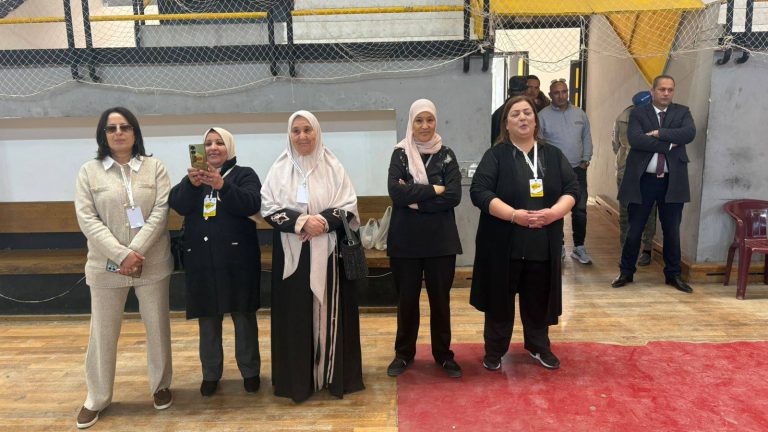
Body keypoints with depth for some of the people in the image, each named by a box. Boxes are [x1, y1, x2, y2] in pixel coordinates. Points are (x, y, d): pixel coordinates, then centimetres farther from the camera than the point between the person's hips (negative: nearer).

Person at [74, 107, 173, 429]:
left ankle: (160, 385, 30)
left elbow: (161, 212, -7)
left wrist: (136, 252, -16)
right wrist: (122, 255, -17)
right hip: (107, 266, 0)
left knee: (158, 327, 10)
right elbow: (87, 219, -6)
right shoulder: (88, 171, 2)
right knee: (102, 333, 10)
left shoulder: (154, 167, 2)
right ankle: (97, 397, 28)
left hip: (152, 263, 0)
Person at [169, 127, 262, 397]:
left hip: (237, 258, -3)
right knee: (207, 318, 10)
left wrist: (222, 185, -29)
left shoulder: (244, 174, 2)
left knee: (243, 315, 6)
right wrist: (191, 184, -25)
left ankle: (250, 371, 21)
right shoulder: (193, 176, 11)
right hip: (201, 260, 3)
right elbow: (178, 205, -6)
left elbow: (252, 204, -16)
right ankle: (210, 374, 24)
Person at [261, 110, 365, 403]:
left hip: (327, 252, 0)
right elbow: (268, 208, -2)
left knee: (329, 311, 4)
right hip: (291, 253, 1)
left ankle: (334, 375, 18)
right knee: (295, 316, 4)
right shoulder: (279, 168, 4)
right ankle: (298, 379, 16)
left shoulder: (333, 167, 3)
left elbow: (348, 206, -1)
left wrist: (324, 221, -18)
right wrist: (301, 222, -16)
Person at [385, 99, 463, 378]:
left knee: (440, 299, 10)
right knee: (407, 298, 10)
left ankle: (443, 354, 26)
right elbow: (395, 192, -15)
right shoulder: (400, 154, 1)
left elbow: (454, 196, -10)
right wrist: (434, 190, -14)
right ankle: (404, 353, 27)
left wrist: (416, 200, -15)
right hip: (405, 240, 0)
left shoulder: (446, 155, 4)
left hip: (440, 240, 1)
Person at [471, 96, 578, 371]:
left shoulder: (553, 155, 9)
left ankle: (538, 346, 34)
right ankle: (494, 350, 24)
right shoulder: (495, 155, -2)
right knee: (500, 299, 7)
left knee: (538, 299, 14)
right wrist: (514, 215, -24)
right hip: (504, 244, -3)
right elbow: (479, 192, -14)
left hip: (544, 244, 3)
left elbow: (572, 189, 3)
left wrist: (553, 213, -17)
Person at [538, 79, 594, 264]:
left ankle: (579, 247, 14)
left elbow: (587, 138, 14)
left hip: (577, 169, 3)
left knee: (580, 210, 3)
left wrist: (586, 159, 6)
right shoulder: (543, 115, -4)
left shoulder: (579, 113, 7)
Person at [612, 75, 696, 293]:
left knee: (672, 231, 10)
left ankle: (673, 274, 24)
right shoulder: (638, 113, 2)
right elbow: (635, 139, -16)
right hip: (643, 179, -1)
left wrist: (659, 133, -15)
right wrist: (669, 144, -15)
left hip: (672, 180, 2)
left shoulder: (682, 112, 8)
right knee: (634, 230, 7)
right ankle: (626, 272, 20)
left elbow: (690, 133, -11)